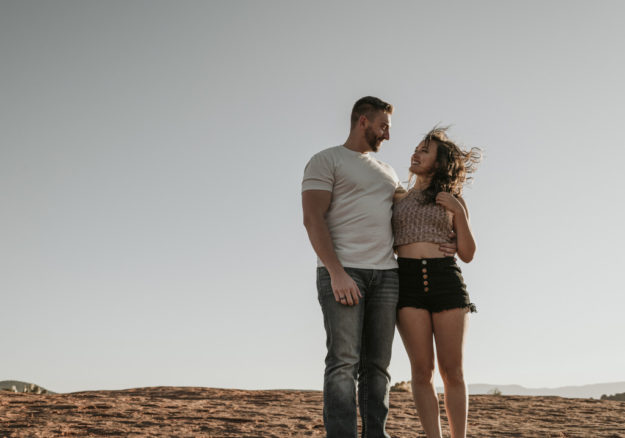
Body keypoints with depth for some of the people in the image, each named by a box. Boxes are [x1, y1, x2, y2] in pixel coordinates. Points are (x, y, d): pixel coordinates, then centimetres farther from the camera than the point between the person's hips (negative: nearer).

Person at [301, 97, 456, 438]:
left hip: (386, 274, 6)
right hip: (342, 272, -6)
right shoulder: (326, 161, 4)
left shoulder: (388, 173, 26)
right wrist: (337, 273, -18)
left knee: (377, 364, 2)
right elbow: (313, 219, -8)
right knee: (344, 361, -11)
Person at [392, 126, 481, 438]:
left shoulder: (453, 201, 14)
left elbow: (467, 254, 8)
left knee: (452, 371, -2)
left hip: (446, 280, 0)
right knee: (422, 370, -6)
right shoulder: (397, 198, 17)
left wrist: (458, 211, -2)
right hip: (407, 281, 0)